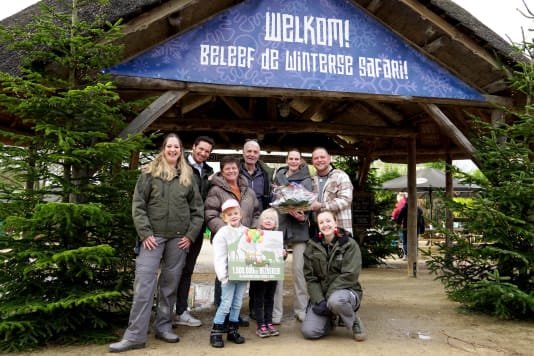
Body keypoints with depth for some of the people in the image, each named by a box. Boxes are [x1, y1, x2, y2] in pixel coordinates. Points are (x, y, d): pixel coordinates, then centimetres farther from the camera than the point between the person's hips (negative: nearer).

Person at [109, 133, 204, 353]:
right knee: (144, 282, -7)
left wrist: (191, 235, 2)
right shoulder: (150, 172, 3)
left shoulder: (188, 176, 10)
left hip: (179, 237, 2)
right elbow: (138, 205, -1)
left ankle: (164, 327, 22)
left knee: (170, 283, 9)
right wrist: (145, 233, -9)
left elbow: (197, 209, 11)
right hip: (153, 235, -2)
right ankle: (135, 335, -1)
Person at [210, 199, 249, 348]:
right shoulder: (222, 233, -8)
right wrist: (223, 276, -19)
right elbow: (219, 257, -12)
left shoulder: (246, 231, 7)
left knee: (237, 304, 12)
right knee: (226, 303, -4)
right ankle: (216, 332, 8)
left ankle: (232, 330, 23)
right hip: (230, 275, -4)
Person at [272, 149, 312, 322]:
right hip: (279, 225, 2)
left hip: (299, 227, -2)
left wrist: (304, 216, -23)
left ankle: (301, 309, 8)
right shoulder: (278, 176, 14)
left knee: (299, 268, -3)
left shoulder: (306, 180, 7)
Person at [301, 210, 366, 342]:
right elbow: (310, 277, -1)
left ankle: (355, 323, -6)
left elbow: (349, 275, -14)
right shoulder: (312, 246, 4)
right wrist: (319, 301, -15)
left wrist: (327, 298, -19)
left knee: (335, 301, -39)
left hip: (345, 290, -3)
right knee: (308, 331, -18)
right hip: (320, 295, 3)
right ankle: (330, 320, 17)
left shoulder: (350, 244, -5)